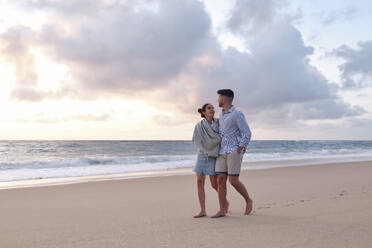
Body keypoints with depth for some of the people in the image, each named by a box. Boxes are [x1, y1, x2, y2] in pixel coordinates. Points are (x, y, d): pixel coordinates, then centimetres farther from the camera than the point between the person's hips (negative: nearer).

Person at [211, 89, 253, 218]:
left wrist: (240, 148, -20)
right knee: (220, 180, -2)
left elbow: (247, 133, -12)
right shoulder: (222, 115, 17)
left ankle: (248, 200, 15)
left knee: (233, 181, -9)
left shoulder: (237, 114, -9)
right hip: (222, 152, 7)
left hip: (234, 151, -7)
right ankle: (222, 210, 0)